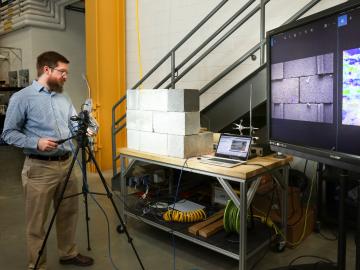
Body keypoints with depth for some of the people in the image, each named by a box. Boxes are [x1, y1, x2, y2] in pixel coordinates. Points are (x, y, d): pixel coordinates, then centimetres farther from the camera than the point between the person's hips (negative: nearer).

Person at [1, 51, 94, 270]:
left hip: (67, 163, 6)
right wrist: (36, 143, -21)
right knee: (37, 223, 6)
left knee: (69, 213, 18)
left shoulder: (63, 98, 11)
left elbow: (75, 124, 14)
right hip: (40, 168, -6)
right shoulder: (22, 98, -8)